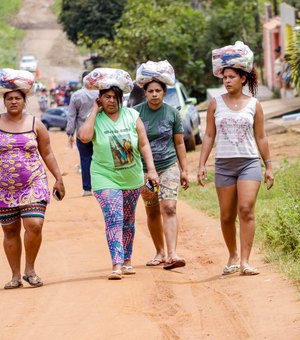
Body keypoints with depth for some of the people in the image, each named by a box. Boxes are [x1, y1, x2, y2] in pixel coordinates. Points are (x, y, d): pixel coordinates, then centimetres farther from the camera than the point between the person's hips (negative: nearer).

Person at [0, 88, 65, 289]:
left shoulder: (35, 124, 5)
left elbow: (47, 154, 10)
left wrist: (58, 178, 7)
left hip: (33, 185, -1)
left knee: (34, 226, -16)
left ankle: (30, 269, 2)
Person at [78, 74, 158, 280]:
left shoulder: (132, 116, 0)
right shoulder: (95, 119, -5)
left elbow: (144, 145, 1)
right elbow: (84, 137, -26)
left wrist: (151, 169, -7)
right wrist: (95, 111, -16)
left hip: (132, 178, 3)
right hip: (106, 178, -3)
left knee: (128, 222, 15)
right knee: (114, 219, -17)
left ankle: (127, 261, 29)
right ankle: (117, 265, -23)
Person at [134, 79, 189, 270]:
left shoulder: (172, 113, 2)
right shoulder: (136, 113, -2)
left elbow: (179, 143, 9)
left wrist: (184, 170, 9)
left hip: (169, 166, -1)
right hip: (145, 169, 1)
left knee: (169, 208, -15)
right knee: (153, 211, 8)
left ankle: (172, 254, -23)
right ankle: (160, 252, 25)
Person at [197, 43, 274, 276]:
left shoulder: (254, 105, 4)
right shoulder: (216, 104, 5)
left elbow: (261, 138, 9)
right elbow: (209, 136, 7)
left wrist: (269, 167, 8)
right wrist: (202, 165, 2)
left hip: (249, 163, -2)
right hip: (224, 164, 2)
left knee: (246, 210, -16)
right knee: (227, 216, 5)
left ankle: (245, 261, -17)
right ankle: (232, 257, 24)